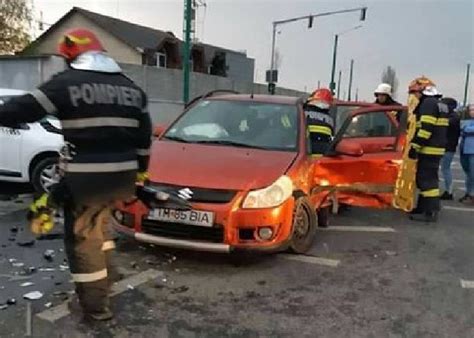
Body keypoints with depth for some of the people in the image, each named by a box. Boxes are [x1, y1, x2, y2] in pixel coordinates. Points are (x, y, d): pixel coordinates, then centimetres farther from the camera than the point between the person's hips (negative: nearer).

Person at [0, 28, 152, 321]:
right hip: (122, 176, 7)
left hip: (85, 177, -6)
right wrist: (139, 169, 23)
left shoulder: (68, 82, -7)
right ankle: (104, 279, 40)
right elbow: (144, 134, 14)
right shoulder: (131, 87, 12)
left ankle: (96, 305, 13)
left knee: (82, 237, 7)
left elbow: (26, 109, -6)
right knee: (100, 224, 27)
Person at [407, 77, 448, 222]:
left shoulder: (428, 103, -13)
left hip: (429, 149, -10)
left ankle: (431, 212, -8)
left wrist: (415, 145, -22)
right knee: (425, 178, 16)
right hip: (436, 148, 10)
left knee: (427, 179, -9)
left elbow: (426, 128, -22)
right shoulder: (438, 104, 20)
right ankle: (423, 207, 25)